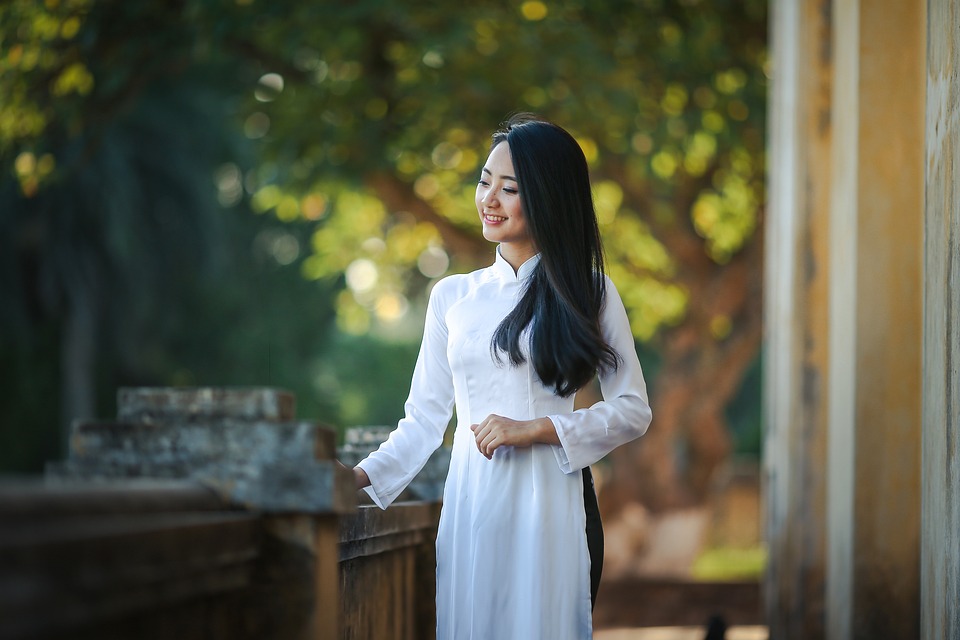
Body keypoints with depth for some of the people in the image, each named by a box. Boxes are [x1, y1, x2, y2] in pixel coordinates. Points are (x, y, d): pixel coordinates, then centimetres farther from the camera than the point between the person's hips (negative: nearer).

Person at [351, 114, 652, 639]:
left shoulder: (589, 293, 4)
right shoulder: (451, 296, 12)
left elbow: (632, 410, 1)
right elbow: (425, 418, 12)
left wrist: (534, 429, -9)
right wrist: (362, 475, -2)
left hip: (551, 503, -2)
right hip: (470, 502, 2)